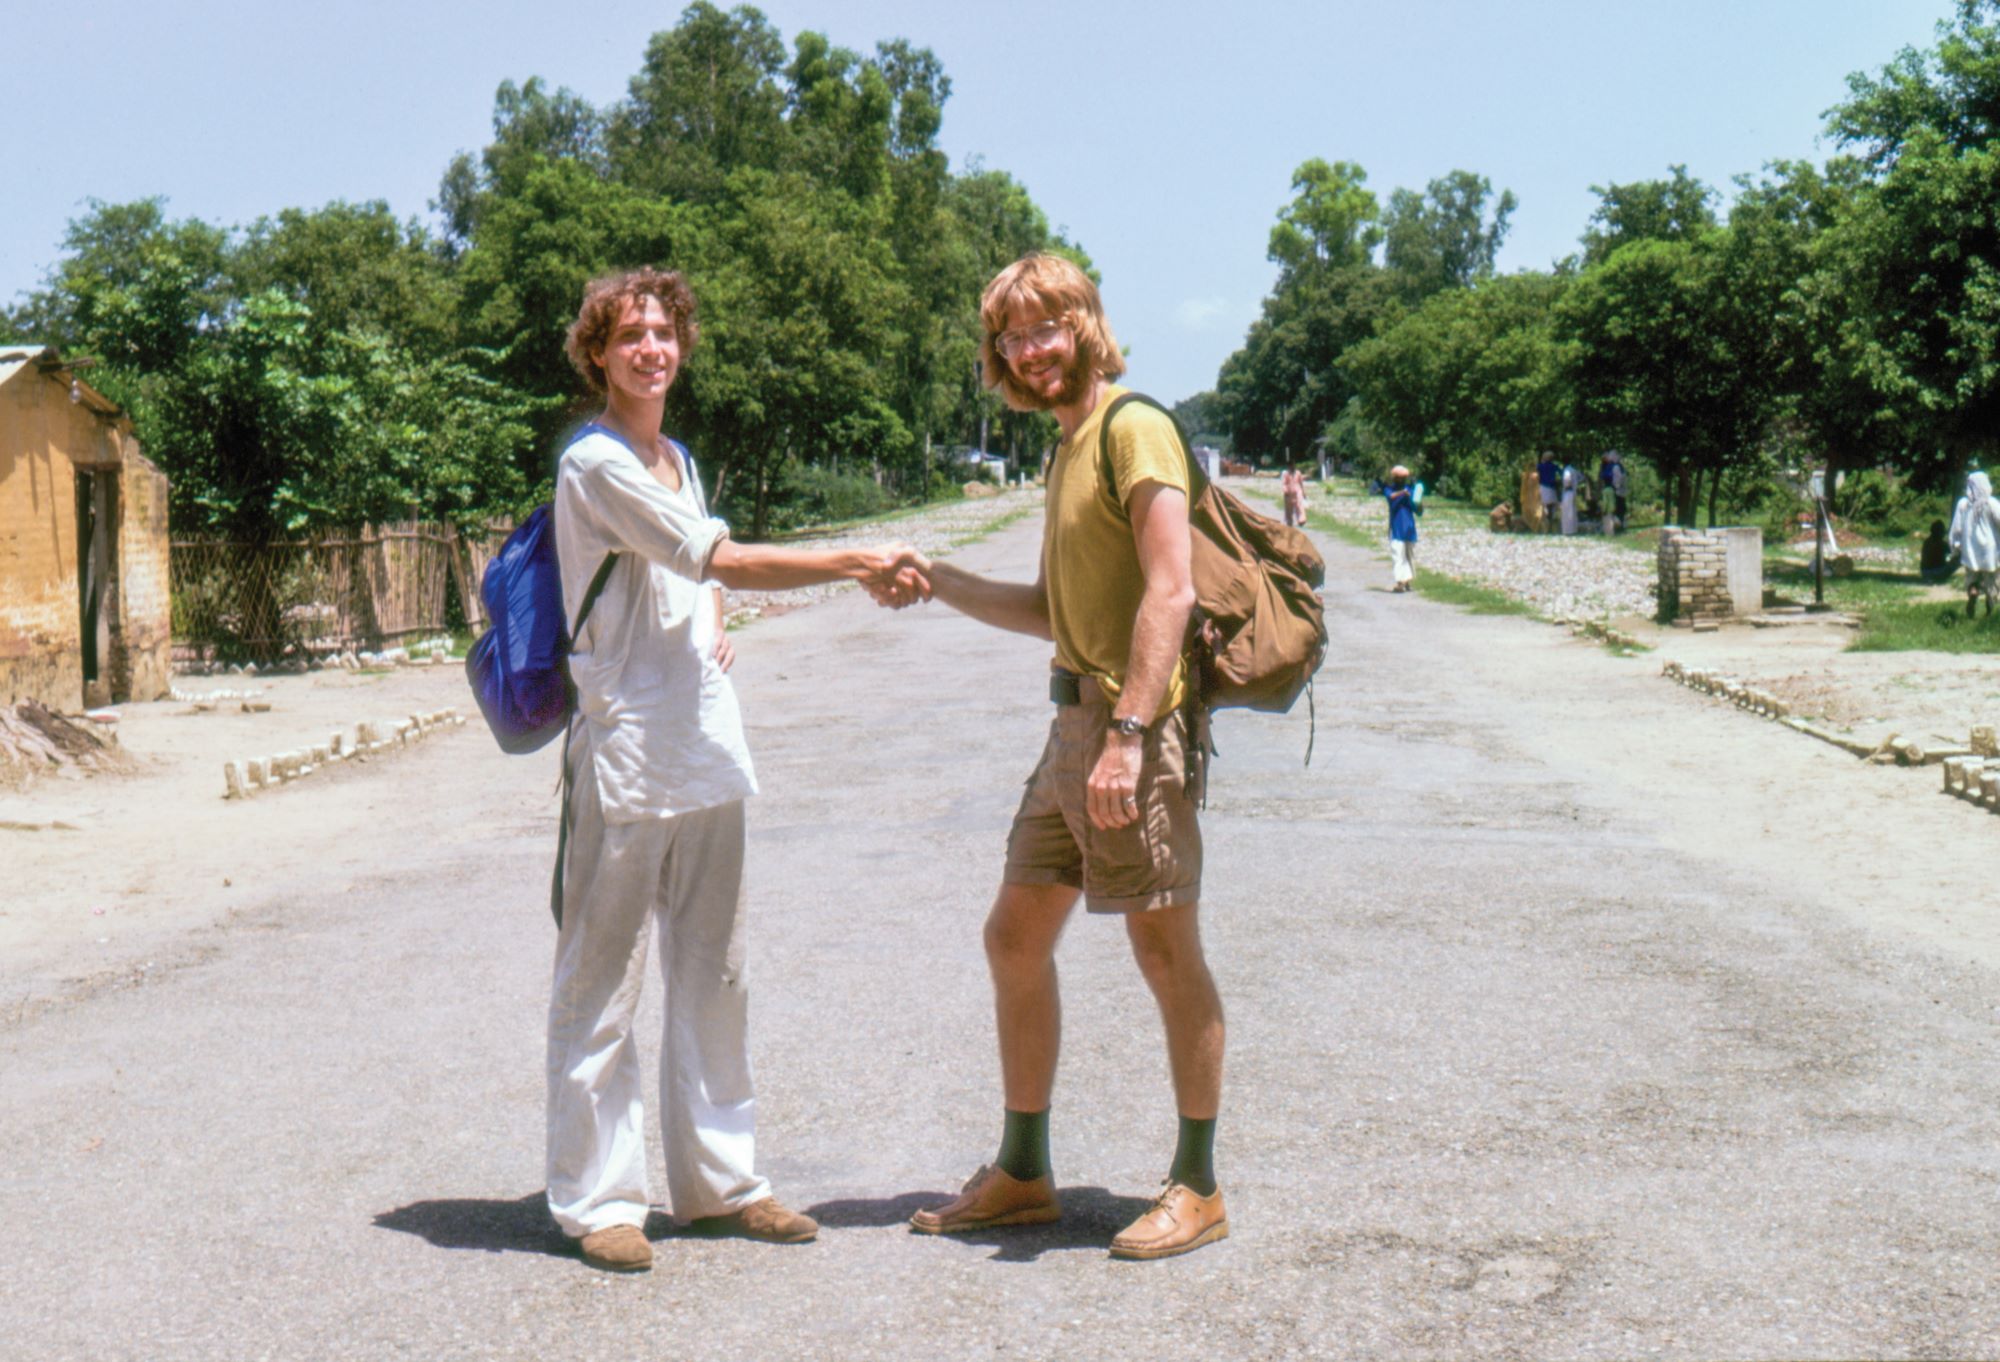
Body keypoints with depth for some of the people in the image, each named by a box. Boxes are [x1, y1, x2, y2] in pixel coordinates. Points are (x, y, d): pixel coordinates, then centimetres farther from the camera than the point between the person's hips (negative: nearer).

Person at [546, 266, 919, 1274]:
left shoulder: (677, 461, 18)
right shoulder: (596, 463, -9)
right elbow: (726, 561, -14)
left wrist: (715, 634, 10)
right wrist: (856, 565, -11)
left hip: (706, 754, 8)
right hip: (625, 756, -8)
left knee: (713, 975, 12)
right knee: (600, 985, -1)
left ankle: (718, 1180, 22)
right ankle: (595, 1201, 8)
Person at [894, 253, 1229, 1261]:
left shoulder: (1133, 429, -9)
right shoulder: (1067, 449, 20)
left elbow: (1170, 590, -19)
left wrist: (1128, 733, -25)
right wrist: (938, 583, 17)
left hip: (1137, 728, -10)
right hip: (1074, 724, 10)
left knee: (1166, 954, -1)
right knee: (1015, 939, 12)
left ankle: (1196, 1188, 12)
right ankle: (1022, 1174, 23)